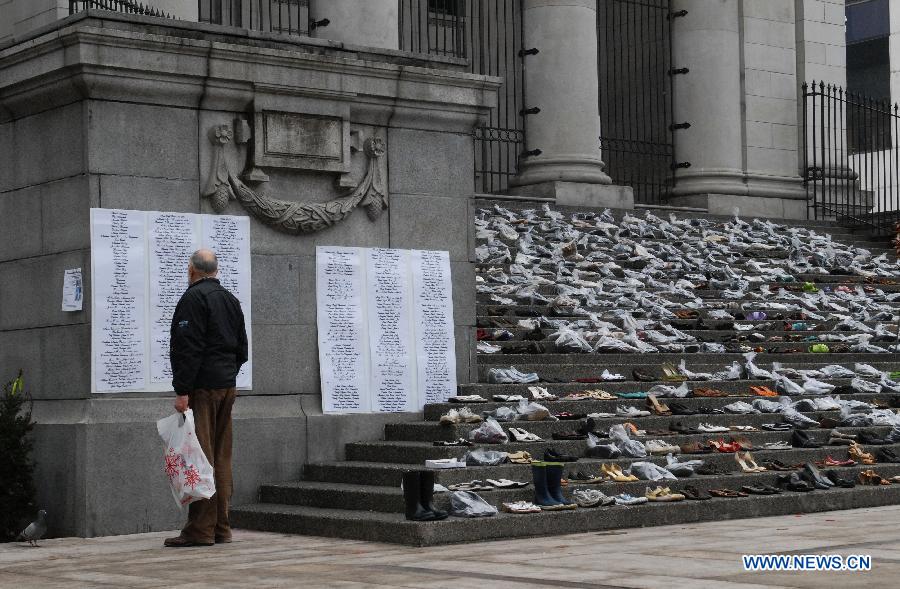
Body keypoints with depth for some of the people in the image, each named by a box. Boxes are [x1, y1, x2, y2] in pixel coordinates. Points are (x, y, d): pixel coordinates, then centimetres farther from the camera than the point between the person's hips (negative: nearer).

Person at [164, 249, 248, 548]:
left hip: (202, 388, -8)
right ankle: (221, 528, 13)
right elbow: (242, 349, 21)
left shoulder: (193, 298, -10)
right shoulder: (231, 300, 17)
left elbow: (188, 348, -18)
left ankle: (200, 529, -9)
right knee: (221, 459, 11)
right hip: (227, 388, 8)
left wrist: (182, 391, -18)